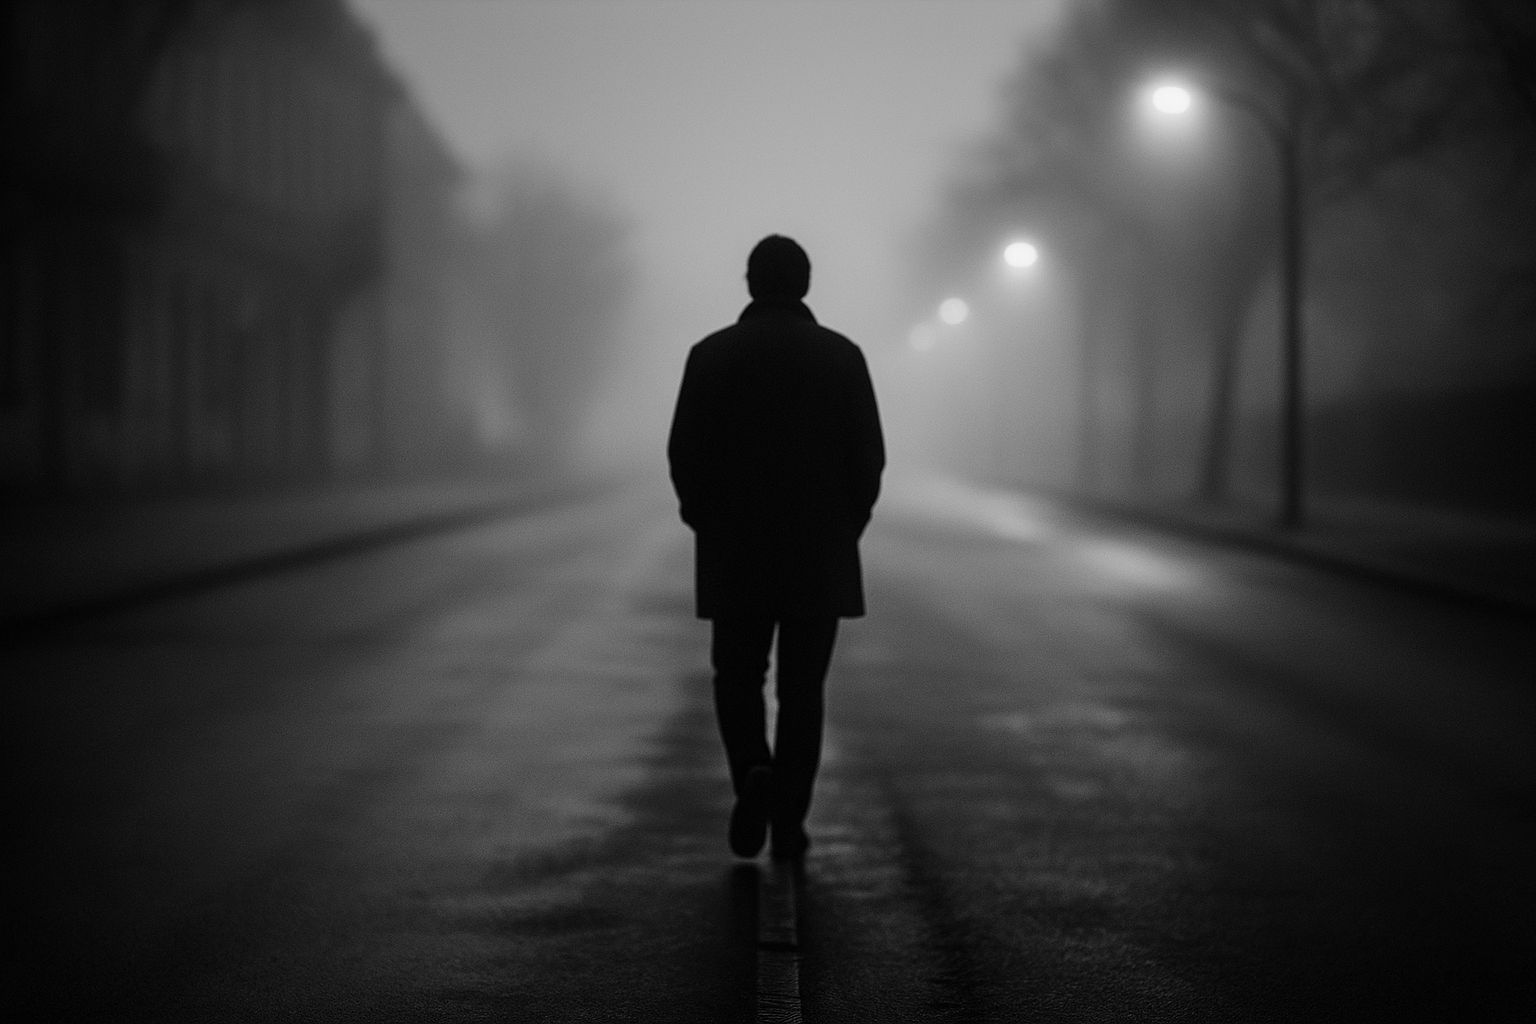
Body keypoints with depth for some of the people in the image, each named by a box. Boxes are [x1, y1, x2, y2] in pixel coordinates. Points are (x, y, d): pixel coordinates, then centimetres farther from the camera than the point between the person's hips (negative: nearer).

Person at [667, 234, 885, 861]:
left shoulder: (711, 354, -4)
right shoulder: (842, 356, -2)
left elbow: (684, 453, -5)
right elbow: (869, 456, -4)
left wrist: (709, 525, 10)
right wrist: (846, 526, 11)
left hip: (735, 551, 0)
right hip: (821, 551, 0)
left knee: (738, 678, 14)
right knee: (801, 689, 8)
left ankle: (753, 774, -12)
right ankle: (788, 823, 3)